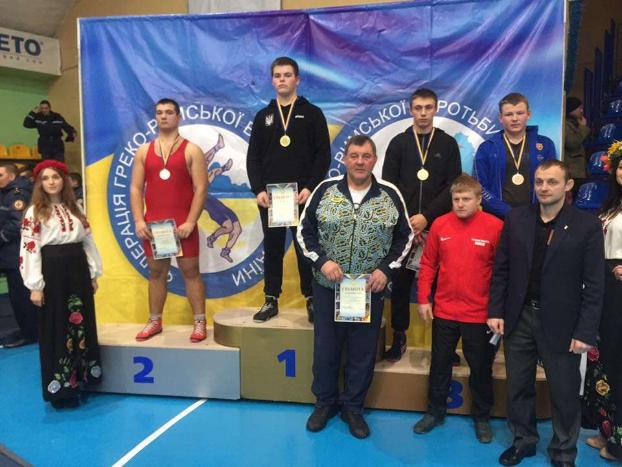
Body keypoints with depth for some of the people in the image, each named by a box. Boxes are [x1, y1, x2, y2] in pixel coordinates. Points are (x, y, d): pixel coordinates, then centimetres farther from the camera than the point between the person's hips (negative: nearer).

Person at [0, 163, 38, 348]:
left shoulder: (18, 193, -12)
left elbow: (17, 224, -21)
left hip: (17, 256, -9)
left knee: (21, 296, -3)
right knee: (17, 296, 13)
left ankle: (29, 334, 5)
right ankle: (27, 331, 21)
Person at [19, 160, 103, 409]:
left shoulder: (75, 209, 12)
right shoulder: (34, 212, -3)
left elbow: (88, 241, 14)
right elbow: (29, 248, -8)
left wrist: (94, 273, 10)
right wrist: (35, 286, -14)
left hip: (77, 269, 5)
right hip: (52, 272, -5)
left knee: (81, 324, 9)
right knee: (55, 329, 2)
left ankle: (79, 380, 23)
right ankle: (60, 388, 12)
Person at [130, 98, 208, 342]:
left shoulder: (191, 150, 0)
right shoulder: (143, 151, 11)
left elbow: (201, 189, -7)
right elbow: (136, 188, 8)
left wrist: (190, 222, -15)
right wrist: (139, 221, -4)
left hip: (182, 224, -3)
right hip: (152, 224, 4)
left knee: (190, 271, 0)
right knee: (156, 272, 10)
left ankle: (200, 323, 6)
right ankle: (154, 321, 20)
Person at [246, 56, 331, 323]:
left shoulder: (312, 113, 4)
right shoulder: (263, 116, 12)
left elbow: (323, 155, -2)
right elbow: (253, 157, 9)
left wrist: (310, 187, -13)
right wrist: (258, 189, -5)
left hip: (303, 195, -2)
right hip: (269, 197, 3)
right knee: (272, 248, 8)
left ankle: (312, 299, 12)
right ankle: (271, 300, 16)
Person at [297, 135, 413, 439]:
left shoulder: (390, 195, -2)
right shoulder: (325, 190, -3)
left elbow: (404, 236, 4)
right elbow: (305, 231, 1)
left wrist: (386, 269, -8)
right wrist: (321, 260, -14)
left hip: (370, 289, 0)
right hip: (328, 286, 0)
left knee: (363, 350, 10)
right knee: (325, 346, 10)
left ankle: (353, 406, 29)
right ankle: (325, 402, 32)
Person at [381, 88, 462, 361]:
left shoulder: (448, 144, 7)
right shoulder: (398, 143, 7)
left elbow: (453, 187, 0)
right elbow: (388, 187, 2)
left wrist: (426, 217, -11)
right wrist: (404, 221, -8)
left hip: (437, 225, 0)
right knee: (400, 282, 4)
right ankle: (399, 337, 16)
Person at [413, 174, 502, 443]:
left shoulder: (495, 227, -10)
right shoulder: (440, 224, -2)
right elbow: (428, 264, 3)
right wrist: (423, 299, 1)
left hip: (479, 314, -2)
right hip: (443, 311, 2)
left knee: (481, 368, 14)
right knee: (440, 363, 16)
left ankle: (482, 417, 33)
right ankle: (435, 411, 34)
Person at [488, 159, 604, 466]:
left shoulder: (587, 225, -7)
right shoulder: (516, 218, 2)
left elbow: (594, 285, -7)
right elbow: (501, 269, 5)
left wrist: (585, 332, -11)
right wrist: (495, 311, -1)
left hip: (560, 323, -2)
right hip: (518, 317, 3)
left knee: (564, 393, 11)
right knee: (518, 387, 15)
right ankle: (523, 440, 36)